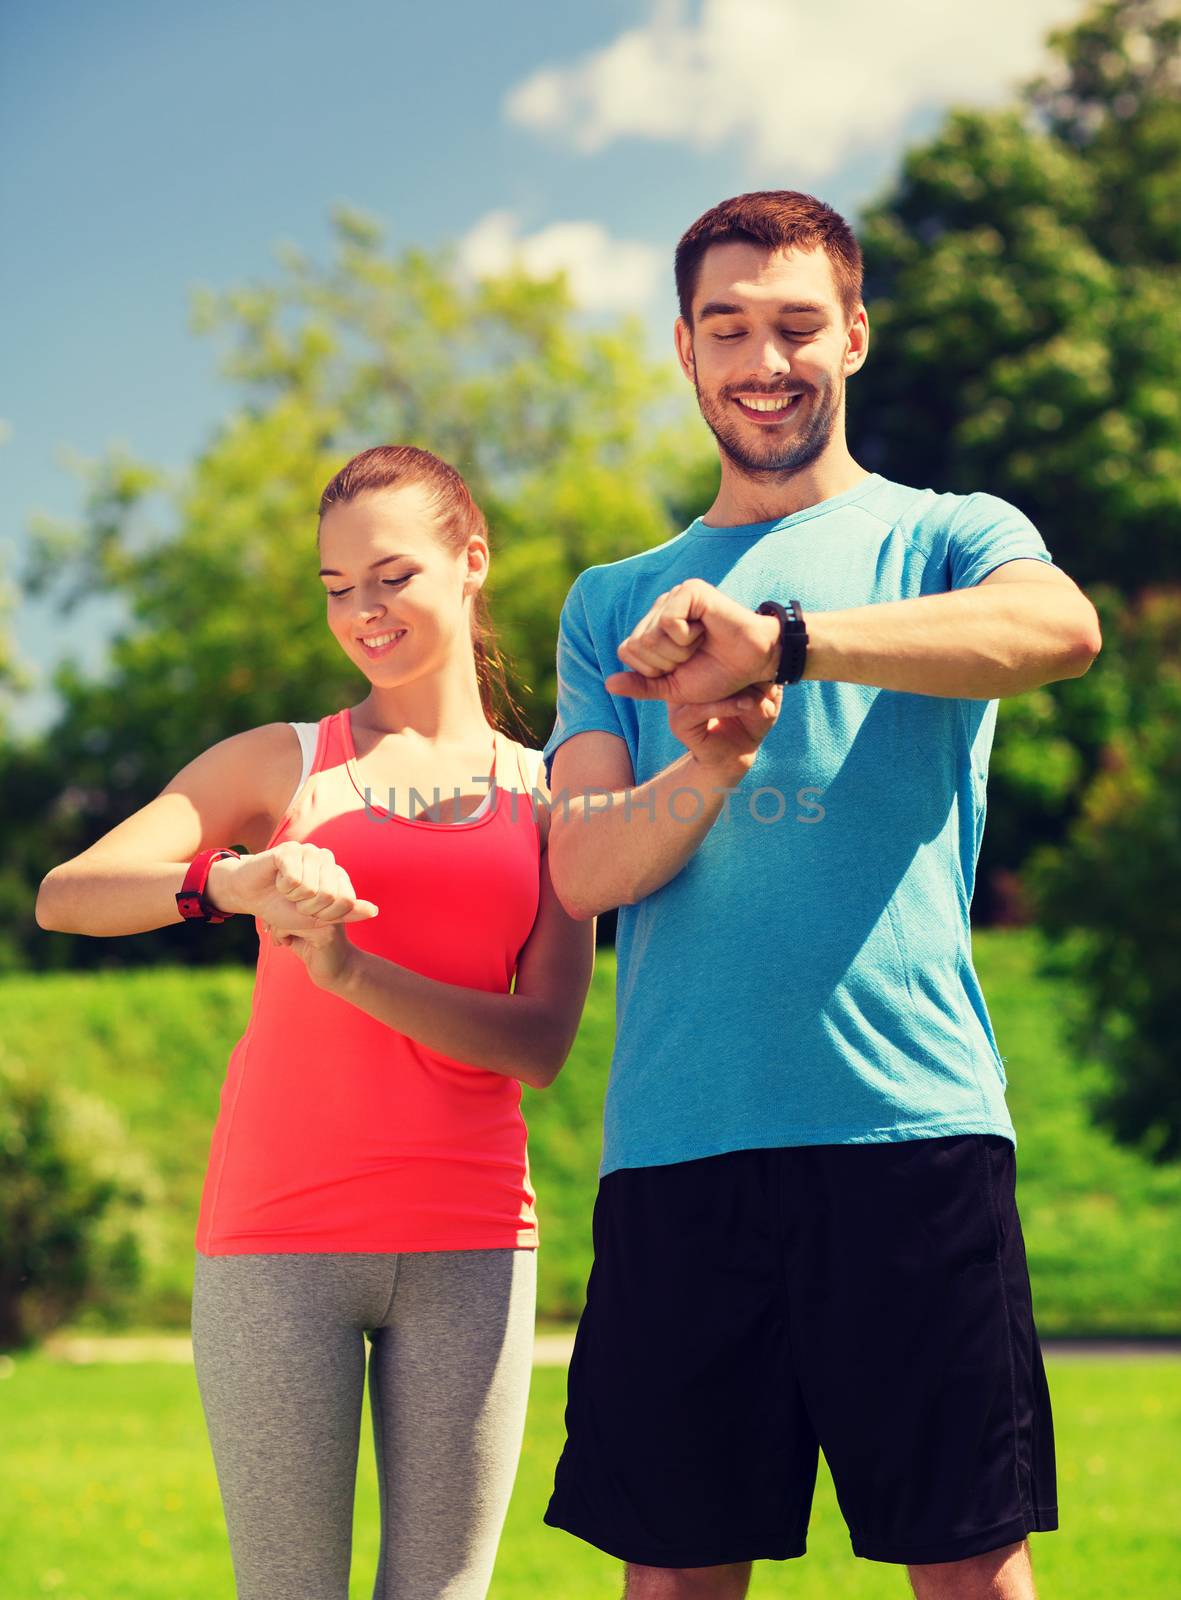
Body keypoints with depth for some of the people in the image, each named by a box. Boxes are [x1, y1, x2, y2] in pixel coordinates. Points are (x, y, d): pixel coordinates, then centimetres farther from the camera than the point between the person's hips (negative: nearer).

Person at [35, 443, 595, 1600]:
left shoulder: (549, 797, 12)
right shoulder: (279, 765, 9)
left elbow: (540, 1046, 0)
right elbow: (65, 895, -4)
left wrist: (347, 967, -14)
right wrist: (231, 882, -24)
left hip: (465, 1241, 1)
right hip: (278, 1238, -1)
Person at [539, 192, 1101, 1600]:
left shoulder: (946, 536, 11)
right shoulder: (617, 607, 20)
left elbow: (1061, 627, -15)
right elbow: (583, 869, 8)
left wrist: (778, 639, -27)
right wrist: (708, 765, -14)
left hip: (910, 1126, -2)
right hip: (673, 1144, 3)